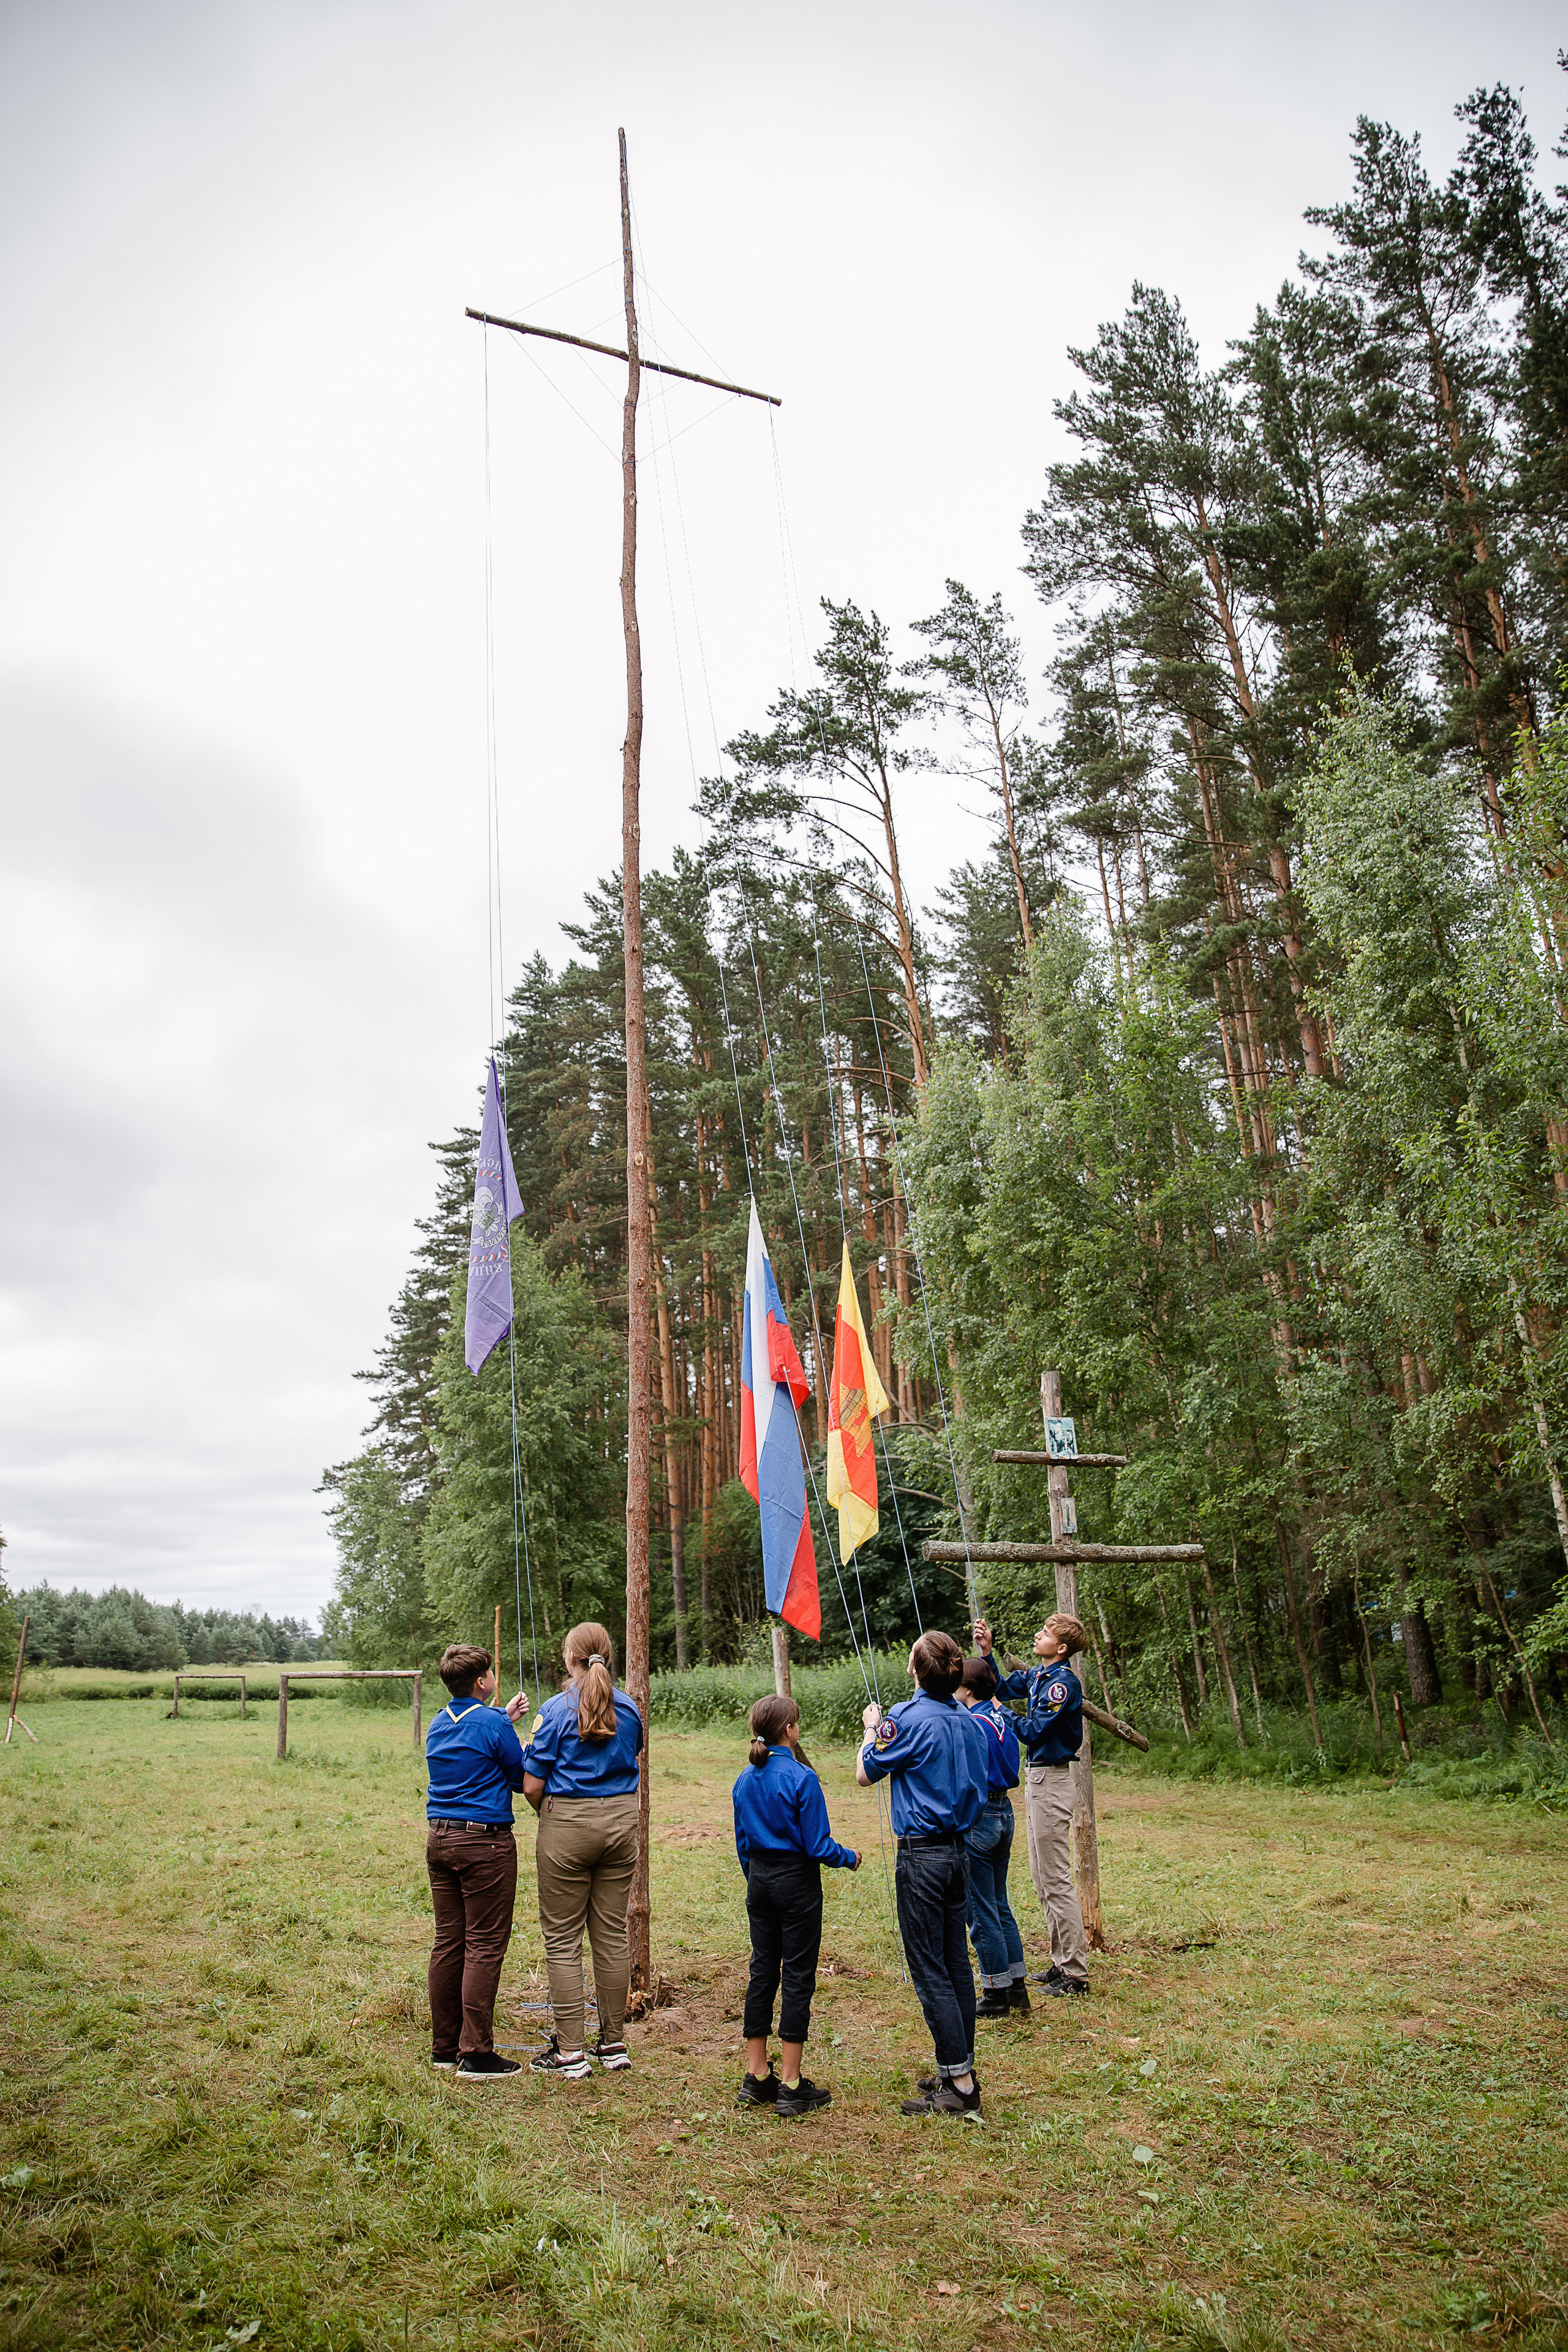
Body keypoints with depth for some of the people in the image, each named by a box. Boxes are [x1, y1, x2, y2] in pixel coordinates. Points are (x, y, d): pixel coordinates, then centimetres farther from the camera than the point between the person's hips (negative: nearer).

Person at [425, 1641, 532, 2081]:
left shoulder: (438, 1724, 10)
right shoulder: (494, 1725, -13)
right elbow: (523, 1779, -4)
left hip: (439, 1840, 8)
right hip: (485, 1843, -8)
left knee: (447, 1944, 13)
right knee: (484, 1947, -2)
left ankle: (445, 2048, 21)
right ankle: (476, 2055, 1)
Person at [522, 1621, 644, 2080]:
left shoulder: (557, 1709, -10)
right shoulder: (629, 1708, 5)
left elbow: (532, 1786, -9)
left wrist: (547, 1812, 9)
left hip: (568, 1824, -5)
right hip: (622, 1821, 5)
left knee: (563, 1940, 5)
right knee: (612, 1935, 12)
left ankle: (570, 2052, 8)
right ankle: (613, 2045, 20)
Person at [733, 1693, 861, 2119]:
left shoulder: (745, 1780, 3)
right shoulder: (801, 1777, -17)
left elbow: (742, 1843, 11)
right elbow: (818, 1844, -15)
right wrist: (850, 1858, 3)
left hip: (759, 1880, 6)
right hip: (797, 1881, -6)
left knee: (762, 1971, 13)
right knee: (798, 1976, 1)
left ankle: (757, 2077, 19)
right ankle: (791, 2087, 5)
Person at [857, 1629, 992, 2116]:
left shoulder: (907, 1718, -17)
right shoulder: (968, 1721, 3)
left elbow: (865, 1775, -5)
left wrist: (872, 1729, 12)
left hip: (921, 1853, -7)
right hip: (959, 1850, 8)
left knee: (929, 1969, -1)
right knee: (957, 1962, 15)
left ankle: (961, 2087, 1)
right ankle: (959, 2070, 23)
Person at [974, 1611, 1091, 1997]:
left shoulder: (1064, 1682, -19)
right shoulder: (1036, 1674, 7)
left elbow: (1033, 1731, -21)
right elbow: (1001, 1689, 19)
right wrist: (986, 1651, 9)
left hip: (1052, 1780, -10)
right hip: (1035, 1777, 10)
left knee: (1056, 1879, -4)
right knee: (1041, 1878, 16)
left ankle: (1076, 1973, 4)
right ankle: (1062, 1961, 25)